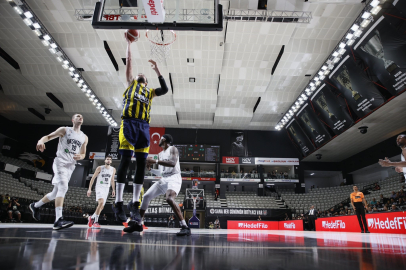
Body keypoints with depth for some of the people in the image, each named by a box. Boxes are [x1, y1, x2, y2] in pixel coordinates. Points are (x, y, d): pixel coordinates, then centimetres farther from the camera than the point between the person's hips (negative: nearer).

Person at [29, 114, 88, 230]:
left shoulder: (84, 138, 14)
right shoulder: (64, 130, 3)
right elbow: (48, 136, -1)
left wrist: (80, 156, -6)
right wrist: (41, 141, -25)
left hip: (71, 166, 6)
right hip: (60, 162, -6)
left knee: (55, 193, 13)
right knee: (63, 187, -26)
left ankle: (35, 206, 39)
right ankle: (58, 220, -32)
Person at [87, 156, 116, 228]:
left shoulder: (113, 170, 8)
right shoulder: (100, 168, -4)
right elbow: (93, 178, -2)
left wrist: (113, 190, 14)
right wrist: (89, 189, -8)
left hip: (106, 189, 5)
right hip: (99, 187, -5)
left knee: (102, 206, 4)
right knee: (101, 202, -25)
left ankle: (92, 218, 24)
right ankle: (96, 221, -16)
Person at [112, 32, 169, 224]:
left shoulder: (149, 92, 28)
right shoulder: (131, 83, 23)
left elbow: (165, 89, 12)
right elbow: (129, 62, 20)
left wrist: (157, 71, 15)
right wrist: (129, 43, 23)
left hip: (144, 126, 3)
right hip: (129, 123, -3)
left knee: (141, 164, -3)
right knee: (125, 161, -11)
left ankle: (135, 205, 1)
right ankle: (118, 203, -7)